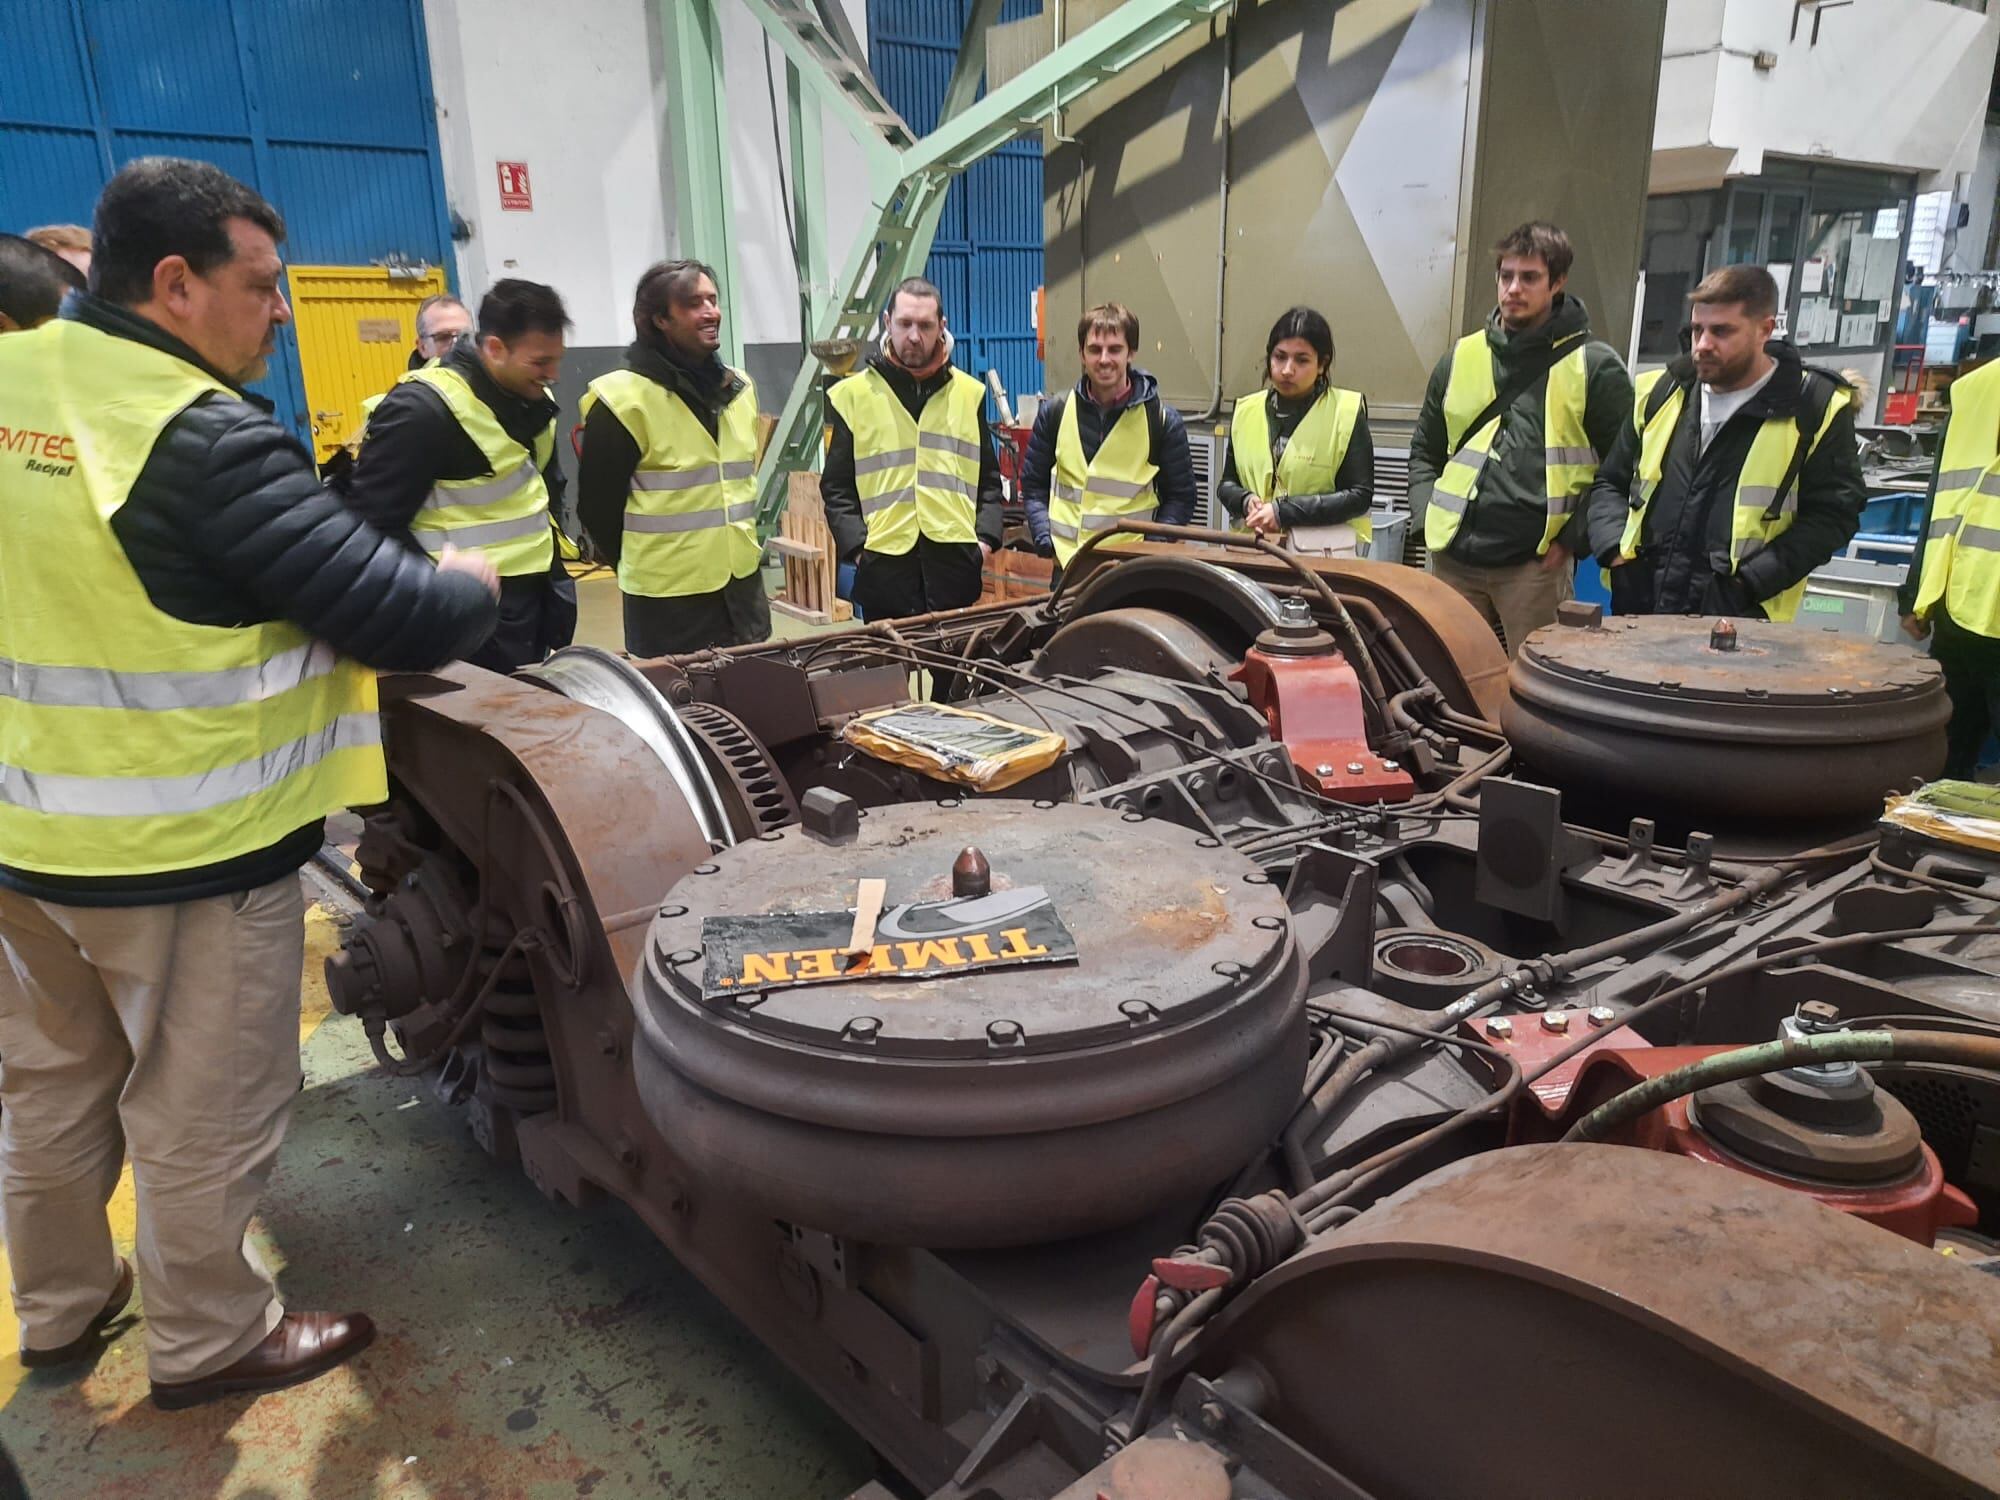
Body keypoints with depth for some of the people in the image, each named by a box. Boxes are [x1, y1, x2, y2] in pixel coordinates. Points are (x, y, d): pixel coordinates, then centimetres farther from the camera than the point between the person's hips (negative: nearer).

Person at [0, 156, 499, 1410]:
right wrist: (471, 583, -2)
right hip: (188, 852, -8)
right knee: (202, 1117, 11)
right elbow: (400, 619, -23)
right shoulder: (205, 435, -22)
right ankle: (210, 1341, 30)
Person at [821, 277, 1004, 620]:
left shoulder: (969, 392, 12)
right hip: (885, 563, -1)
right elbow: (837, 488, 4)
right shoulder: (853, 395, 5)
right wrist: (857, 547, -8)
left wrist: (986, 538, 1)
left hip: (956, 559, 2)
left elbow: (988, 478, 15)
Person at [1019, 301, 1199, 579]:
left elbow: (1180, 498, 2)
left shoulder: (1163, 421, -2)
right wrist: (1046, 541, -3)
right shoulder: (1055, 412, 4)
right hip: (1068, 564, 2)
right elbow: (1033, 485, 11)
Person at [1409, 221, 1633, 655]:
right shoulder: (1460, 358, 13)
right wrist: (1427, 517, 5)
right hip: (1454, 559, 4)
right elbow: (1424, 451, 20)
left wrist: (1573, 538, -7)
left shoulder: (1594, 366, 0)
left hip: (1535, 566, -4)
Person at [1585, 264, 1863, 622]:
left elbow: (1833, 514, -2)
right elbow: (1611, 482, 21)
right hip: (1641, 606, 4)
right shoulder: (1659, 394, 13)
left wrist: (1752, 579, -14)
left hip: (1739, 623, -4)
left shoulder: (1815, 409, 0)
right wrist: (1616, 552, 2)